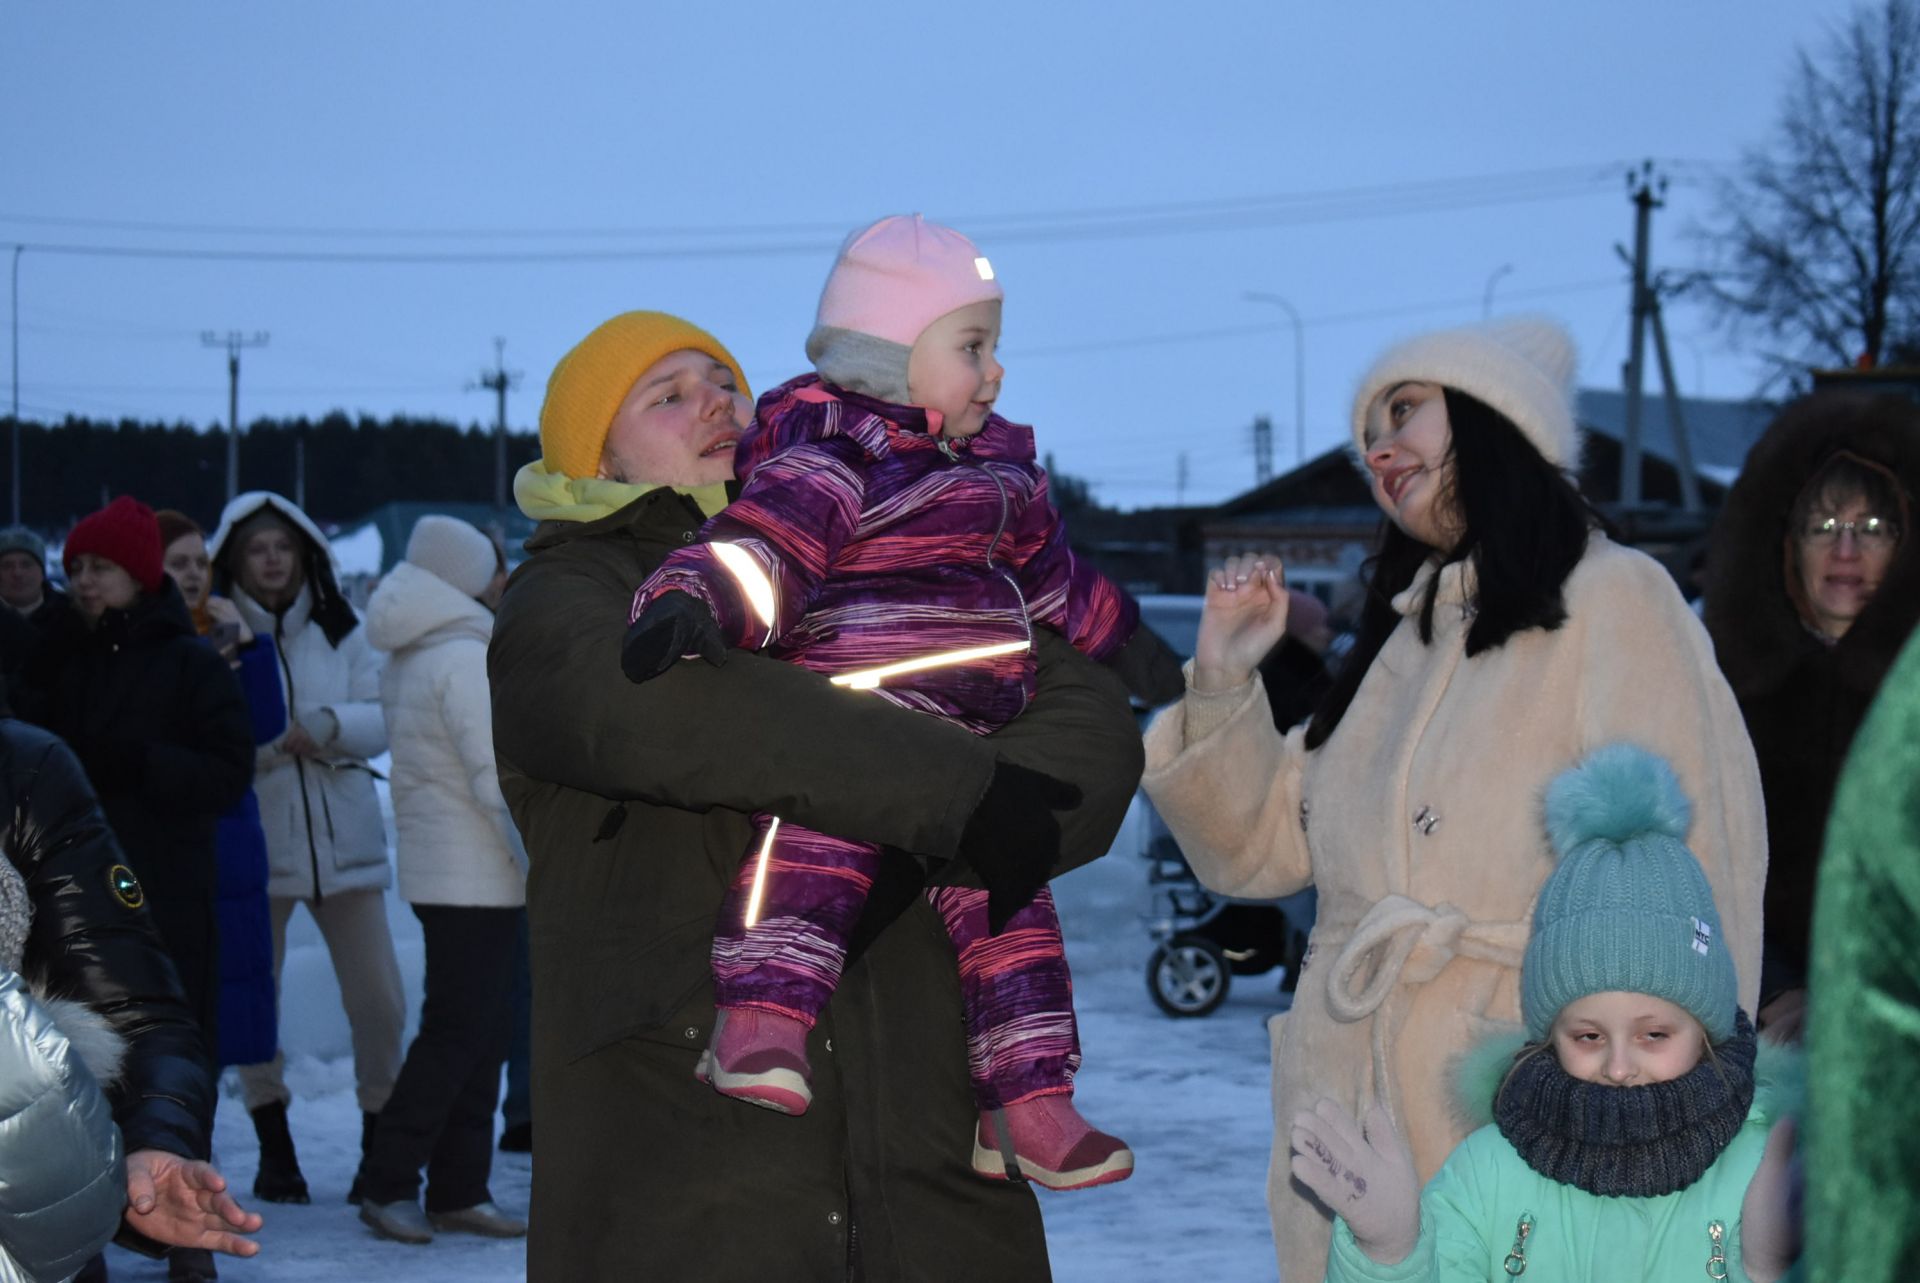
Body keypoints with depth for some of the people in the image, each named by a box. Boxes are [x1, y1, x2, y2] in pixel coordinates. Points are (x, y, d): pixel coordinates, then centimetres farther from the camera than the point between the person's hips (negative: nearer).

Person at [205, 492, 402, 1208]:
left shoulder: (339, 630, 7)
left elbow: (379, 720, 1)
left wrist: (327, 724, -18)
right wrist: (269, 741, -26)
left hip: (344, 837, 2)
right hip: (253, 840, -2)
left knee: (378, 999, -1)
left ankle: (381, 1146, 14)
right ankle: (274, 1147, 21)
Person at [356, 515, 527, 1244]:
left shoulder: (407, 659, 15)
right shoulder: (464, 659, -15)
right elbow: (497, 775, -19)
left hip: (435, 869, 10)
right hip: (473, 876, -10)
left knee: (482, 1031, 11)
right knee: (457, 1033, -6)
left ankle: (459, 1191, 13)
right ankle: (389, 1186, -3)